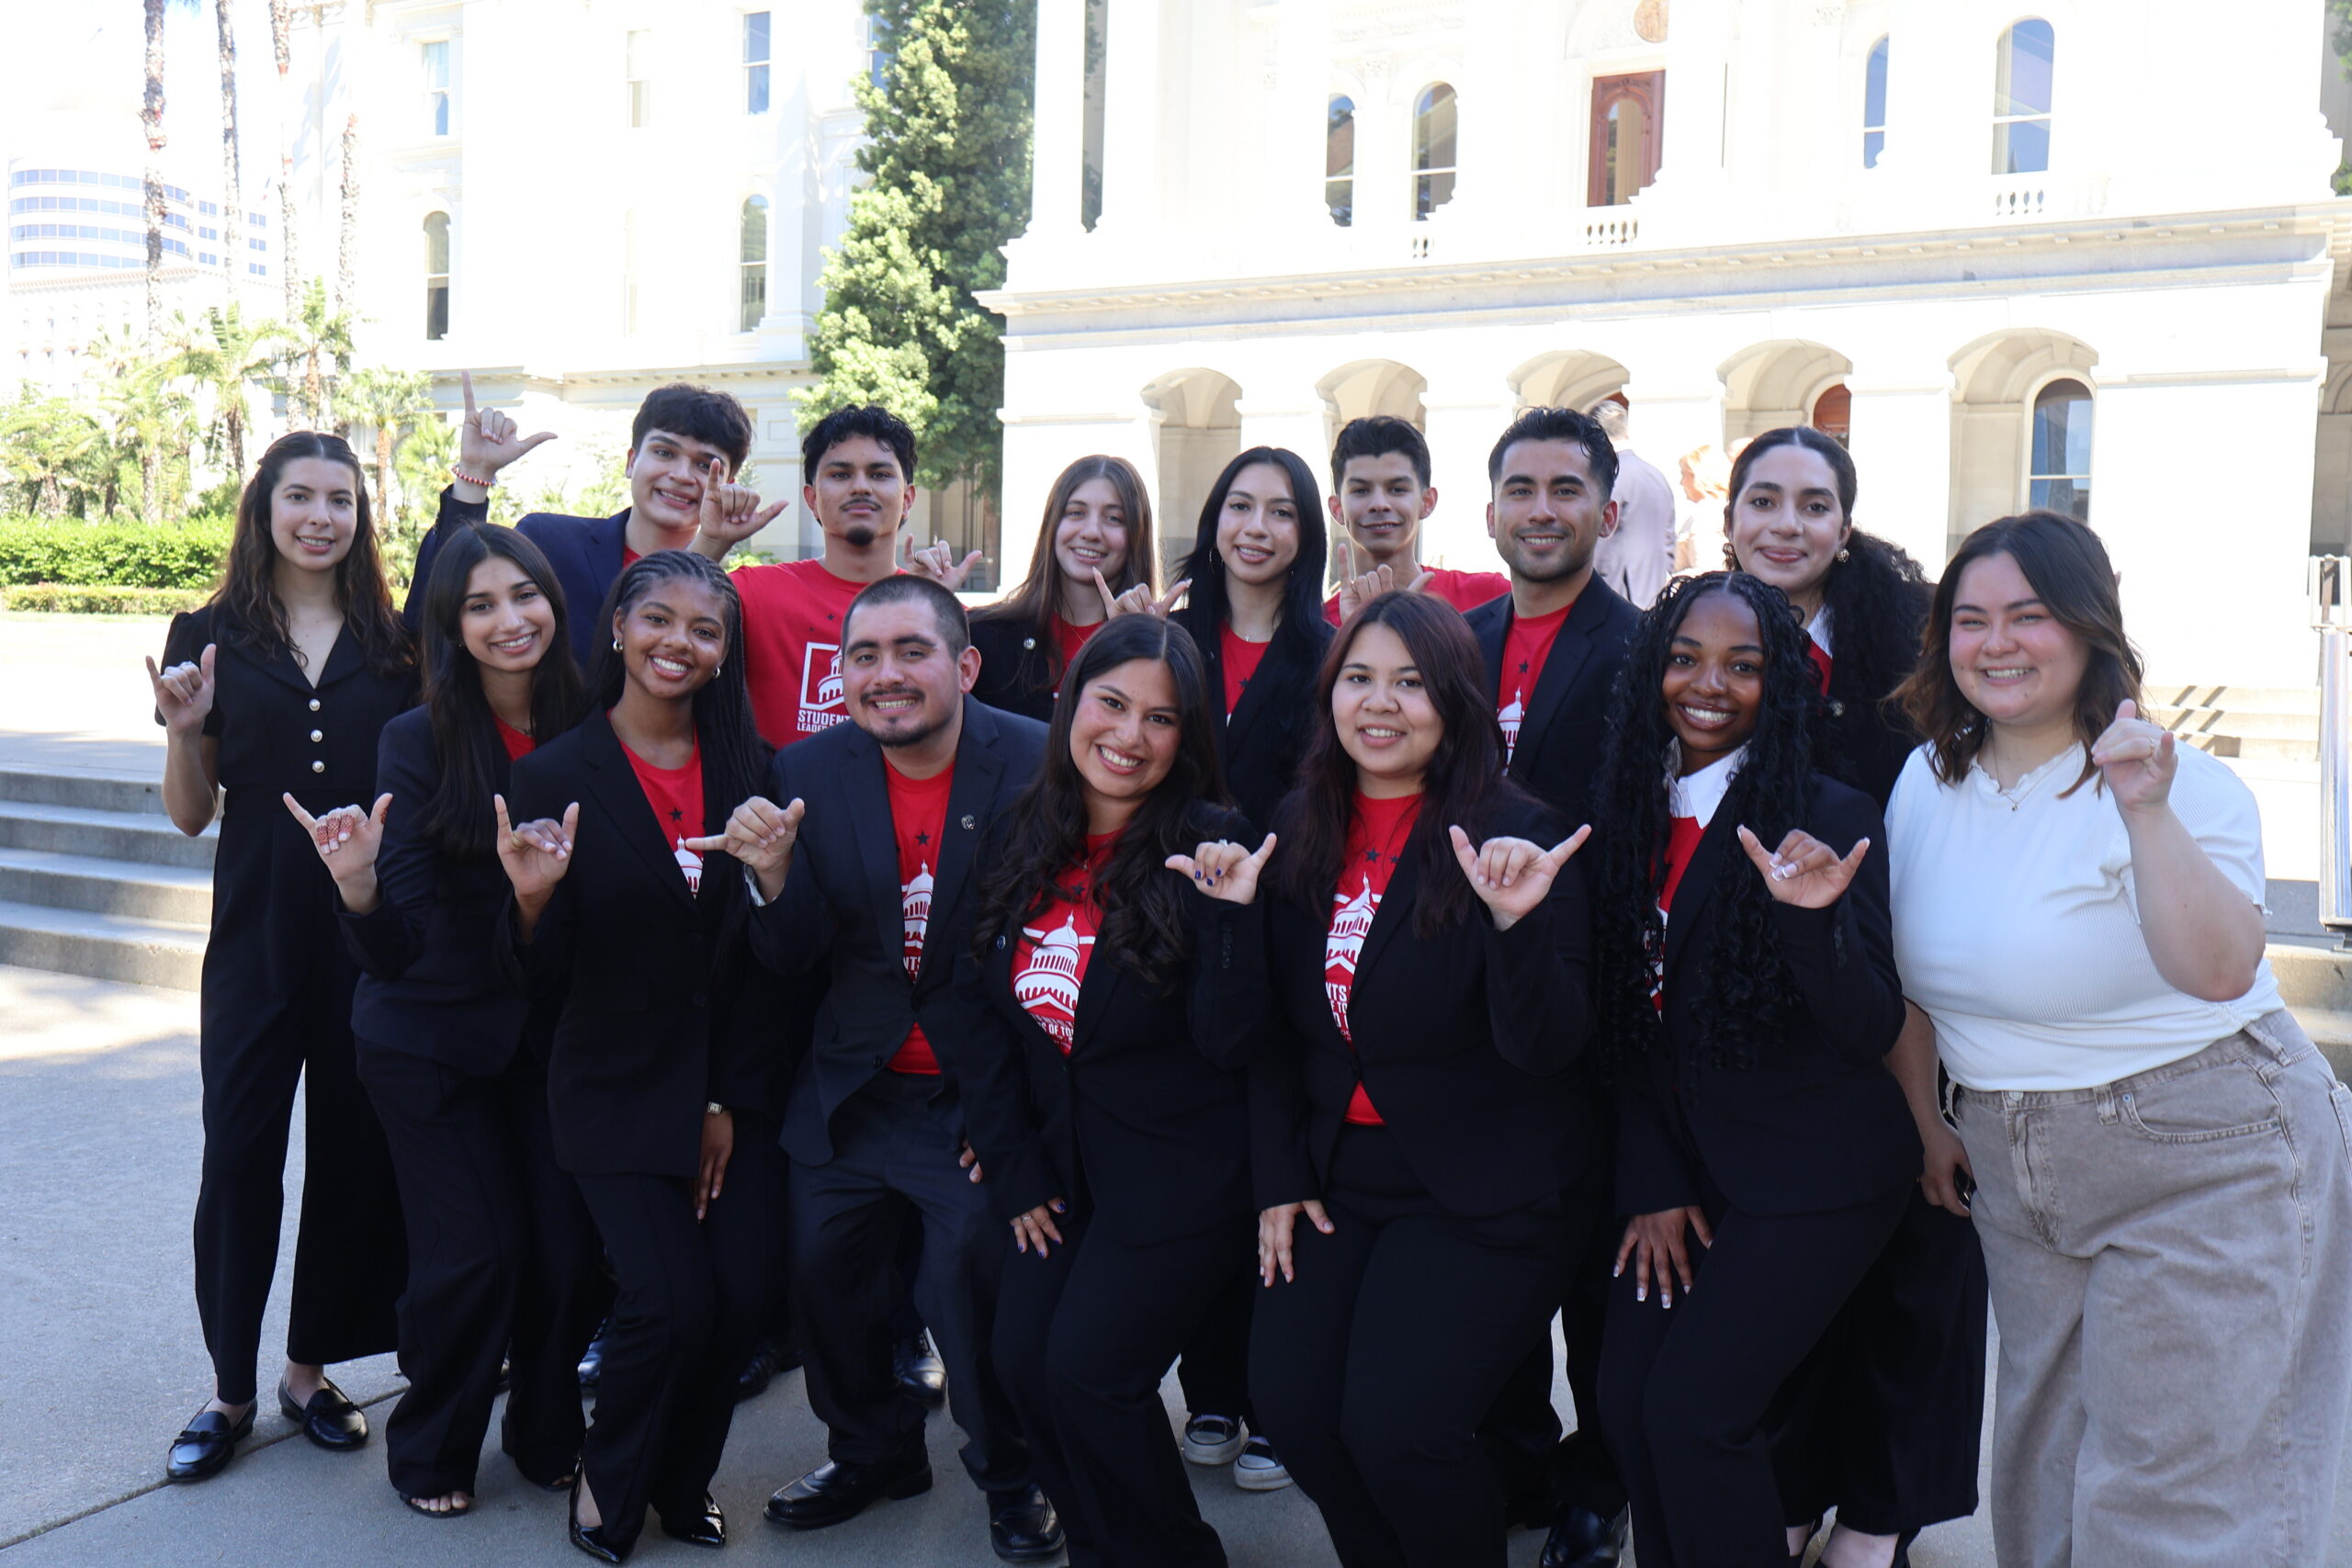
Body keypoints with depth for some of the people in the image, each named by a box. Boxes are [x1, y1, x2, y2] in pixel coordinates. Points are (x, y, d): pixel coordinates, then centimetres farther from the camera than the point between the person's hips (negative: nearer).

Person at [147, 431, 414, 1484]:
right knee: (239, 1155, 2)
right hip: (257, 934, -1)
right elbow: (191, 814, 5)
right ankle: (230, 1389, 18)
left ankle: (312, 1368, 25)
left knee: (355, 1155, 8)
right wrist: (183, 727, -12)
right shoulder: (210, 637, 4)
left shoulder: (395, 645, 6)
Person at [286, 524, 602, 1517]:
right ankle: (430, 1452, 23)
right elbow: (396, 950, -19)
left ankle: (548, 1436, 26)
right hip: (430, 1037, -2)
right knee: (474, 1256, -5)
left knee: (570, 1252, -2)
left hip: (549, 1031, 3)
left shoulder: (586, 734, -7)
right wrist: (359, 882, -38)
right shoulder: (419, 741, -15)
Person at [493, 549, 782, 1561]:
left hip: (732, 1086, 3)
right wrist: (533, 900, -27)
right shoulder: (556, 775, -6)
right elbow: (542, 976, -6)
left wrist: (730, 1098, -2)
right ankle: (606, 1486, 20)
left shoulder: (749, 768, 1)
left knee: (745, 1294, -3)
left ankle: (681, 1480, 27)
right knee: (672, 1302, -12)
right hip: (617, 1089, -3)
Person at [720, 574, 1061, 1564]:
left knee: (972, 1274, -11)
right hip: (850, 1099, 4)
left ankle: (1012, 1473, 20)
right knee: (824, 1271, 9)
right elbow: (794, 965, -2)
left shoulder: (1036, 764, -13)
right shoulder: (810, 773, -2)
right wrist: (774, 876, -23)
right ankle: (874, 1452, 39)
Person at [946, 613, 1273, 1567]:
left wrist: (1231, 914, -33)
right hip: (1059, 1161, 5)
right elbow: (977, 1004, 4)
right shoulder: (1021, 838, 0)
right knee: (1022, 1363, 1)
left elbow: (1229, 1045, -20)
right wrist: (1013, 1167, 2)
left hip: (1177, 1175, -5)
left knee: (1086, 1370, -10)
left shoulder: (1211, 849, -15)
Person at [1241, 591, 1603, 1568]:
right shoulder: (1301, 829, 2)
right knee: (1290, 1403, -4)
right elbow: (1279, 1024, 9)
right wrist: (1278, 1176, 4)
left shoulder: (1515, 835, -13)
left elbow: (1547, 1049, -19)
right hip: (1336, 1174, 5)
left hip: (1483, 1191, -5)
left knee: (1396, 1423, -15)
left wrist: (1518, 922, -35)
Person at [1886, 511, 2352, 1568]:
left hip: (2201, 1164, -6)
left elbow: (2217, 971, -34)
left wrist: (2147, 814, -43)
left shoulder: (2180, 784, -17)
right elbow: (1917, 972, 13)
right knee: (2041, 1466, 19)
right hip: (2017, 1177, 6)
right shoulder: (1926, 780, 1)